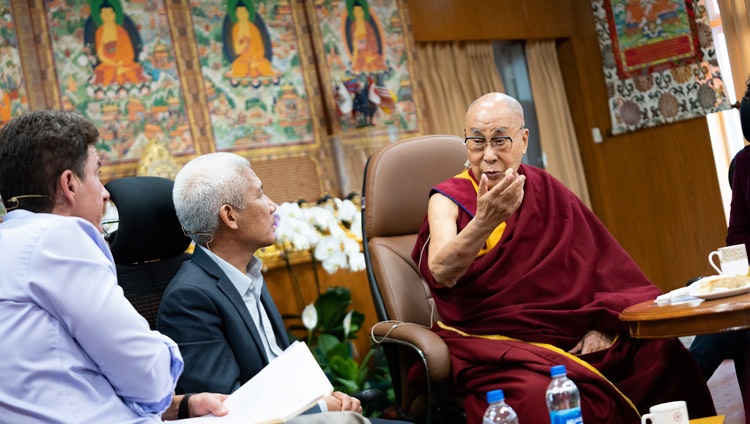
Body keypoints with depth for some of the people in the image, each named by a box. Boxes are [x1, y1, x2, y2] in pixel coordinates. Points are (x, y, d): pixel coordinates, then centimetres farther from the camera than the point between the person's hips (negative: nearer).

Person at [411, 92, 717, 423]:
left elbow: (599, 259, 11)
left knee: (664, 353, -16)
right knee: (536, 395, -36)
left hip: (574, 338, 5)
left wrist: (604, 322, -6)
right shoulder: (448, 199, -1)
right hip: (492, 343, -4)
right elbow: (440, 273, -21)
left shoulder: (546, 190, 11)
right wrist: (484, 222, -39)